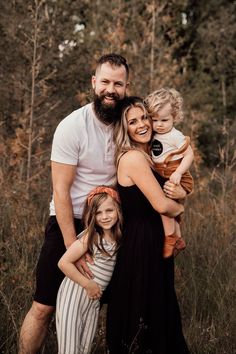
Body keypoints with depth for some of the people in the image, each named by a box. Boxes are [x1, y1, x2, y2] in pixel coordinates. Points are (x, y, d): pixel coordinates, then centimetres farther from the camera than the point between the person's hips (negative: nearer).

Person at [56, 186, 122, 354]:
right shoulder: (90, 236, -14)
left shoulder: (118, 236, 4)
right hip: (74, 294, -6)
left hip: (94, 299, 6)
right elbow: (64, 262, -16)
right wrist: (88, 284, -13)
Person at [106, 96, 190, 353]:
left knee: (159, 311, 18)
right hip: (141, 245, -9)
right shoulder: (133, 157, -18)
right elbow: (161, 205, -21)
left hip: (152, 242, 9)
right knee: (141, 315, 2)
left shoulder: (145, 156, 11)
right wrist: (180, 208, -2)